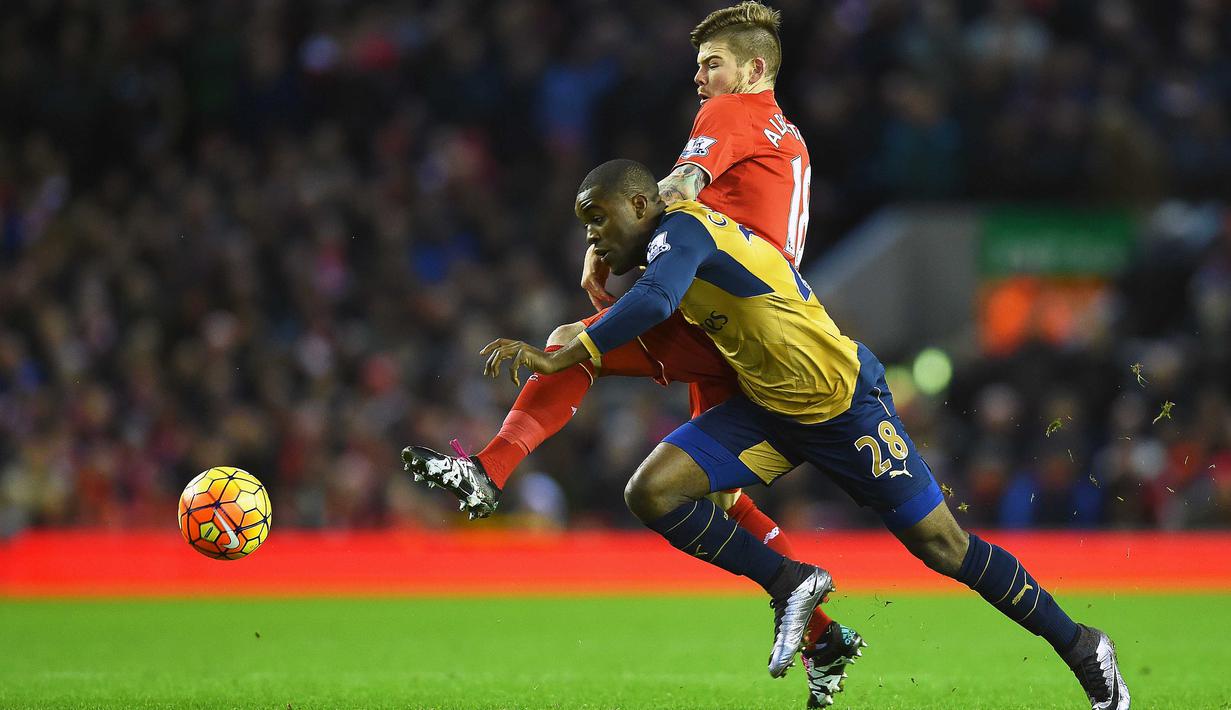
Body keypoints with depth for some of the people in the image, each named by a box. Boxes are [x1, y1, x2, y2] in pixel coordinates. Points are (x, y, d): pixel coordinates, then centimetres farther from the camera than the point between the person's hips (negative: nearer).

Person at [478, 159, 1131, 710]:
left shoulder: (681, 227, -21)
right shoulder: (670, 246, 6)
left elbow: (654, 300, -41)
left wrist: (557, 358, -44)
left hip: (845, 401, -8)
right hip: (768, 410, 8)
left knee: (942, 545, -1)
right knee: (651, 492, -8)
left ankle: (1081, 648, 15)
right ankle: (790, 586, 6)